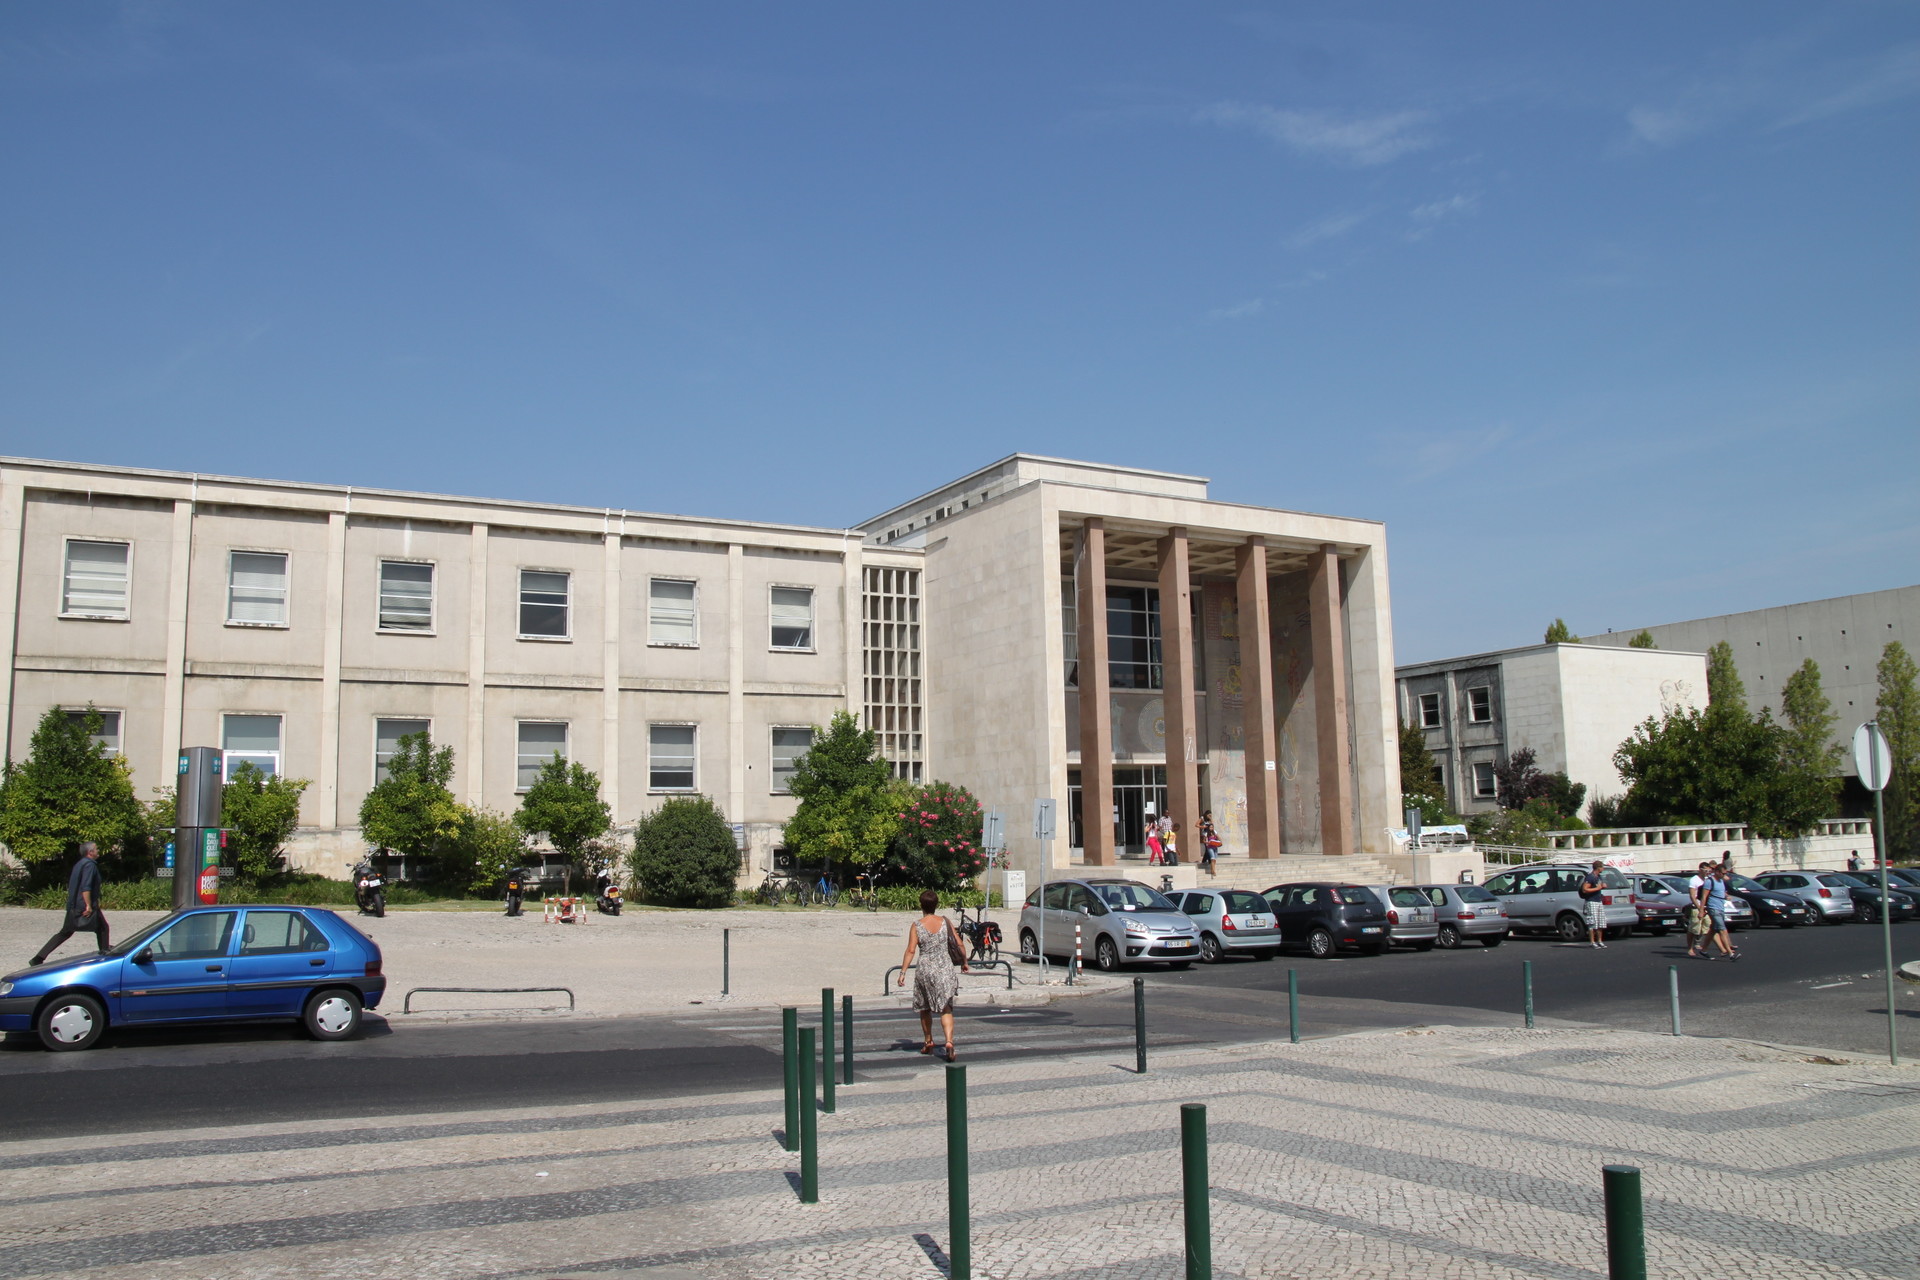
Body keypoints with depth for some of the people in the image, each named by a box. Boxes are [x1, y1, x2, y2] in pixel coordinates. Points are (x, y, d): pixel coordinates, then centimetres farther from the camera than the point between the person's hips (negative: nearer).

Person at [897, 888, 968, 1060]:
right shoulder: (945, 922, 0)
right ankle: (949, 1041, -19)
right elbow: (959, 944, 5)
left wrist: (903, 972, -9)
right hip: (945, 968, 1)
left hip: (925, 969, -1)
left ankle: (928, 1042, 29)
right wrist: (964, 961, 20)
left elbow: (911, 951, -11)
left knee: (924, 1008, 19)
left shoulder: (917, 926, -6)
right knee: (946, 1008, 1)